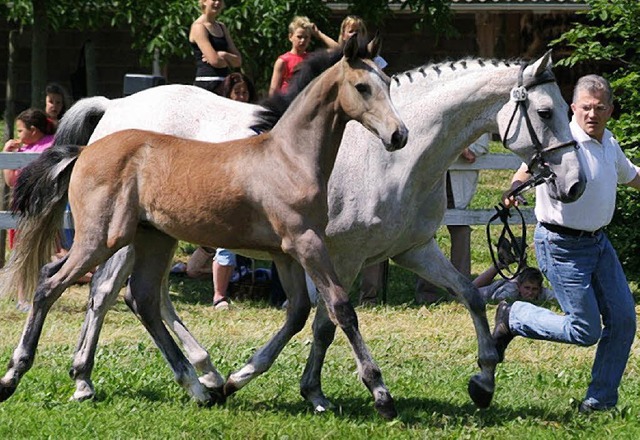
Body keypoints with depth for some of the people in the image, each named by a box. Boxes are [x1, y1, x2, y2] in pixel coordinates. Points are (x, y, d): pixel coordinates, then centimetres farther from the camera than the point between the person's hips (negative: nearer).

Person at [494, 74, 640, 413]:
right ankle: (512, 318, 14)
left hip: (598, 242, 8)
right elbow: (530, 166, -38)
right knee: (585, 331, -7)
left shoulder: (609, 144, 6)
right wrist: (514, 190, -59)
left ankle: (601, 399, 18)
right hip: (562, 245, -8)